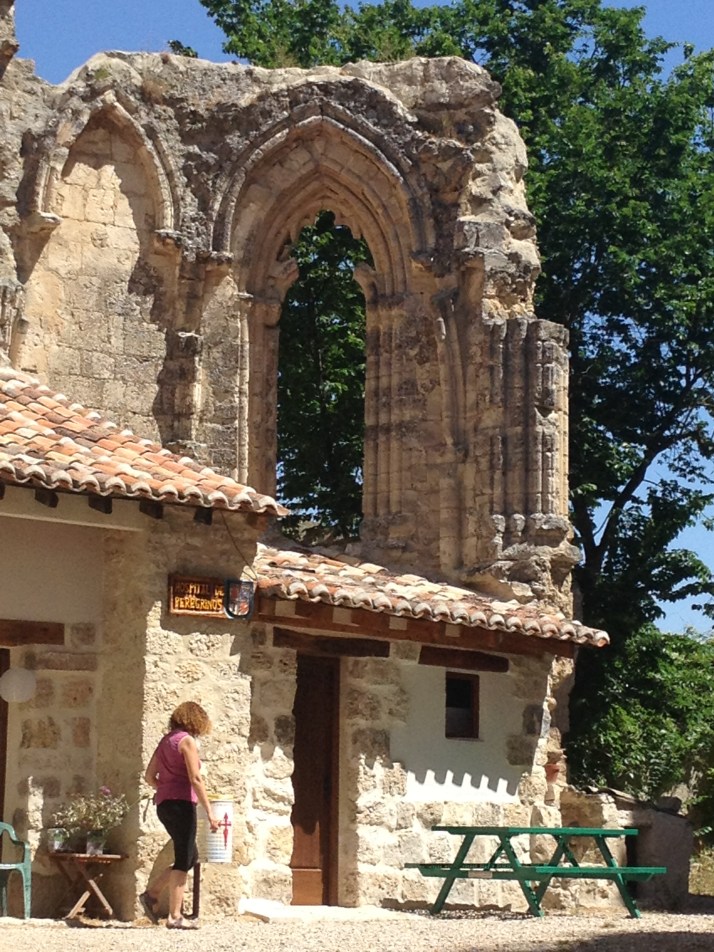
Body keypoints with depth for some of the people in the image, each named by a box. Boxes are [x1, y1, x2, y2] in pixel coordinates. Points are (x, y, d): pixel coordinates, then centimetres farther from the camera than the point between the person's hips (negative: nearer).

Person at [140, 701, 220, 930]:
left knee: (191, 857, 17)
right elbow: (195, 779, -16)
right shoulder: (187, 741, -9)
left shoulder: (166, 741, 16)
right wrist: (209, 811, -15)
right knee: (184, 860, -3)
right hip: (181, 804, -9)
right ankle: (175, 916, -3)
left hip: (164, 805, 9)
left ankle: (151, 894, 13)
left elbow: (149, 776, 17)